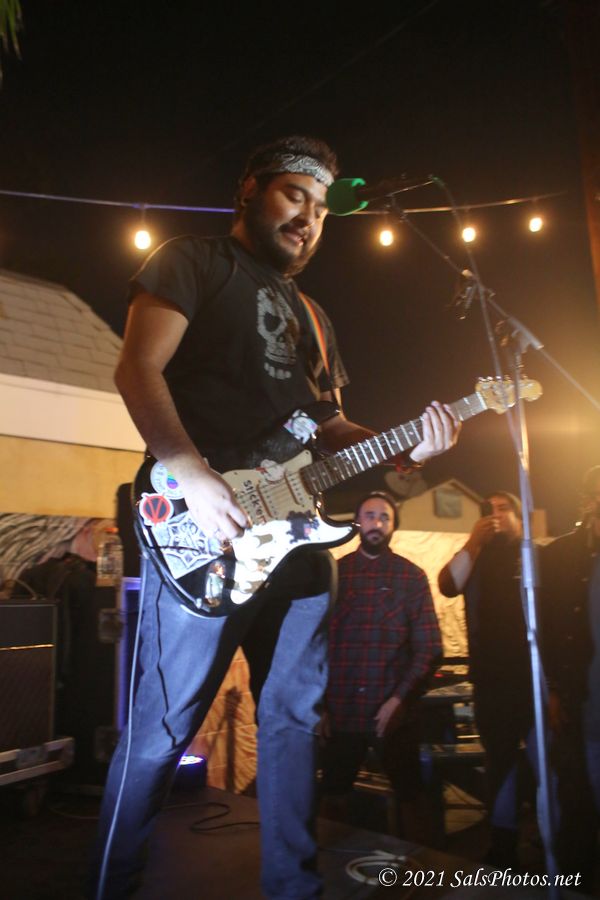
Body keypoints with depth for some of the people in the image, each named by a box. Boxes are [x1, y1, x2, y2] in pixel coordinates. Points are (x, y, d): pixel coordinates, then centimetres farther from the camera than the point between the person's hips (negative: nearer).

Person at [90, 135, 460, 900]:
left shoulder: (311, 314, 26)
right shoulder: (194, 262, 4)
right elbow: (138, 367, -9)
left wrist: (404, 445, 6)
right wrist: (192, 476, -21)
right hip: (206, 531, -7)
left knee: (293, 717, 13)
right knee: (163, 725, -3)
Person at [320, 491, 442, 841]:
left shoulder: (412, 576, 2)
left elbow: (429, 648, -2)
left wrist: (399, 700, -11)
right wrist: (321, 705, -3)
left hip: (395, 712, -1)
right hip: (341, 711, 1)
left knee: (408, 793, 10)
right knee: (332, 796, 9)